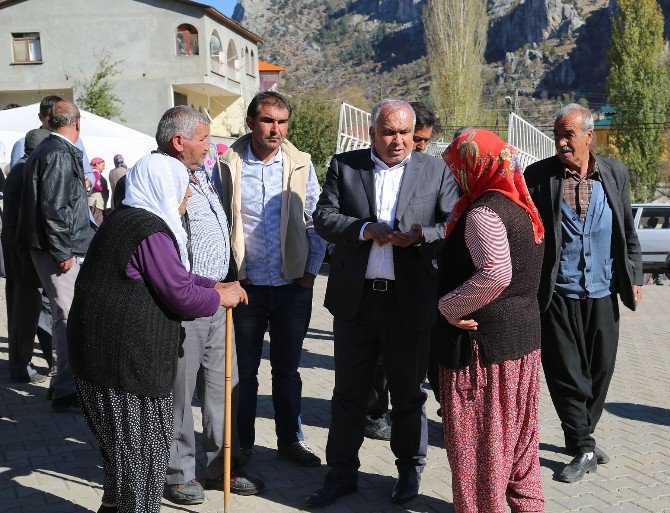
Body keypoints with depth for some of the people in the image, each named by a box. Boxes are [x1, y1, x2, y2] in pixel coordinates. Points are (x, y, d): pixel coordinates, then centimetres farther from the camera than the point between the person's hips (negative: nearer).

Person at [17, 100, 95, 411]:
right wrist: (63, 252, -17)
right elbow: (54, 208, -21)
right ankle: (65, 391, 0)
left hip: (51, 248, 10)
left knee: (65, 315, 17)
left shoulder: (44, 150, 16)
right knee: (68, 317, -6)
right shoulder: (59, 154, -15)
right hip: (60, 249, -10)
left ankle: (64, 383, 27)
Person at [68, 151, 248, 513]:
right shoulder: (151, 231, -19)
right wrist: (221, 297, -1)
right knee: (141, 445, 4)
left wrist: (215, 286, 16)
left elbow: (173, 275, 21)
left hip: (98, 354, 10)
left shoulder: (122, 220, 14)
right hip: (126, 359, -10)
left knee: (120, 440, 24)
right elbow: (181, 296, -18)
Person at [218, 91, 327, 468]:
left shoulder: (300, 164, 1)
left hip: (293, 285, 1)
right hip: (246, 285, -1)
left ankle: (290, 439, 28)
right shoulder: (229, 165, -3)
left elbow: (316, 221, 6)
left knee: (288, 369, 14)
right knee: (244, 372, 9)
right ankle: (242, 444, 23)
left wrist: (311, 271, 1)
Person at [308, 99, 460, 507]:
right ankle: (343, 473, 25)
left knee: (409, 393, 12)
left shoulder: (436, 171, 3)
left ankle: (410, 470, 31)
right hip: (355, 300, 1)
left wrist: (419, 236, -19)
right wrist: (366, 229, -17)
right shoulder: (344, 166, 5)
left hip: (411, 301, -1)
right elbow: (323, 217, -1)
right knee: (348, 392, 11)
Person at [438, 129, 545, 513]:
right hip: (524, 333, 10)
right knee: (516, 427, 20)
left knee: (480, 432, 3)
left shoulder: (483, 211, -18)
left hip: (485, 337, -10)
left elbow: (495, 274, -30)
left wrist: (448, 306, -19)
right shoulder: (521, 207, 10)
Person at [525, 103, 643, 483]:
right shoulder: (538, 176, -4)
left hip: (602, 294, 3)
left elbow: (629, 232, 12)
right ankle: (583, 448, 12)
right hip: (558, 295, -3)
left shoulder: (615, 174, 5)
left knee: (600, 369, 11)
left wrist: (635, 277, 10)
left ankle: (583, 435, 32)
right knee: (565, 373, 1)